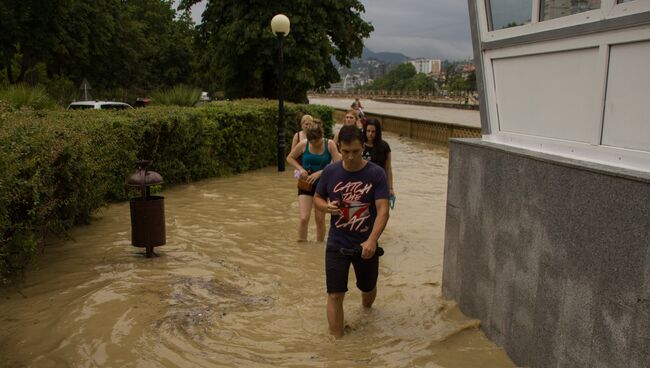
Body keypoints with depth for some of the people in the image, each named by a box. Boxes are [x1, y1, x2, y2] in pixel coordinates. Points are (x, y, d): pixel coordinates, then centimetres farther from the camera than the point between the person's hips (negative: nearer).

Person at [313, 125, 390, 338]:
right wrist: (326, 206, -16)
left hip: (366, 245, 0)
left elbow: (383, 210, -19)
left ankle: (366, 310, 57)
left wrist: (372, 240, -33)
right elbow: (317, 198, 8)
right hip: (337, 245, 0)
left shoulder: (376, 174, -13)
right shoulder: (330, 172, -6)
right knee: (335, 296, -5)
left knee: (368, 289, 22)